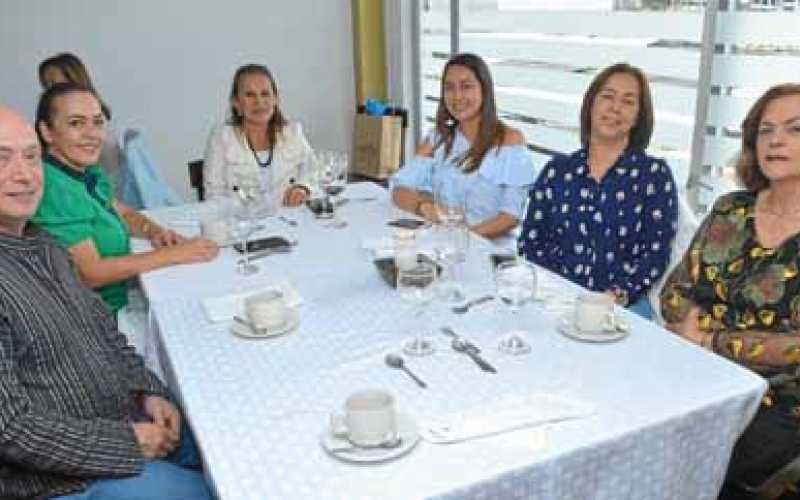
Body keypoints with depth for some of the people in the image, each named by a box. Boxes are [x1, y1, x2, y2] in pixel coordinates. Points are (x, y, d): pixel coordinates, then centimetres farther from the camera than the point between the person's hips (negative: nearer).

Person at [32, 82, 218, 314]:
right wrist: (174, 254, -21)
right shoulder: (52, 188, -21)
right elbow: (89, 273, -23)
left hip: (123, 300, 8)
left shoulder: (89, 172, 4)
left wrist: (154, 231, -2)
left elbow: (122, 212, 20)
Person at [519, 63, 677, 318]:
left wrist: (619, 295, -15)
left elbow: (657, 252, -1)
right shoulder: (557, 170, 11)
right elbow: (530, 241, 8)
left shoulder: (654, 173, 5)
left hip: (623, 305, -1)